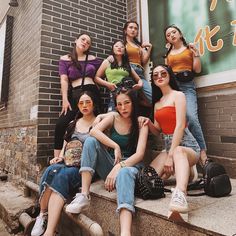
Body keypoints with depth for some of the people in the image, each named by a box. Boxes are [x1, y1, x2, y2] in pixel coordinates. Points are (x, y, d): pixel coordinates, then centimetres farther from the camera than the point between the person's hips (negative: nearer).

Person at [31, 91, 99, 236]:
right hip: (68, 163, 4)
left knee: (62, 175, -34)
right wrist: (60, 157, 5)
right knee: (52, 170, -30)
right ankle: (42, 215, -17)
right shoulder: (73, 124, 19)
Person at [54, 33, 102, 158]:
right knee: (61, 124, -17)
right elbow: (64, 80, 1)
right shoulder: (65, 59, 13)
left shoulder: (92, 59, 18)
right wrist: (65, 100, -10)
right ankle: (57, 159, -10)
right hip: (75, 94, -1)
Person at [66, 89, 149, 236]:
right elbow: (94, 131, -14)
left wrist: (119, 166, -30)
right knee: (91, 141, -21)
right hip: (110, 164, 3)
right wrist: (115, 146, -24)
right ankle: (84, 196, -26)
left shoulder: (141, 123, -2)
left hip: (130, 165, -3)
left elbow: (140, 154, -15)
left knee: (124, 173, -39)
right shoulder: (113, 117, 5)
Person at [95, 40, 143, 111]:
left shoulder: (127, 65, 21)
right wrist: (107, 84, -7)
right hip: (114, 94, -3)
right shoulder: (107, 62, 13)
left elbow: (139, 79, 23)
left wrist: (140, 85, 1)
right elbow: (96, 78, 8)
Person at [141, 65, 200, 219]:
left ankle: (180, 194, -59)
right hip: (168, 145, 7)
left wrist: (171, 155, -23)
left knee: (178, 151, -41)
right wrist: (149, 123, -7)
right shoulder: (157, 103, 18)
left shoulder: (178, 95, -4)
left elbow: (180, 125, -16)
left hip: (186, 145, -6)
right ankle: (184, 172, 8)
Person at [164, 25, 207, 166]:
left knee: (191, 116, -24)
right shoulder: (168, 53, 21)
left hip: (187, 85, -3)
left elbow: (197, 70, 6)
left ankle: (202, 151, -16)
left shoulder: (190, 48, 15)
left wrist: (196, 53, 0)